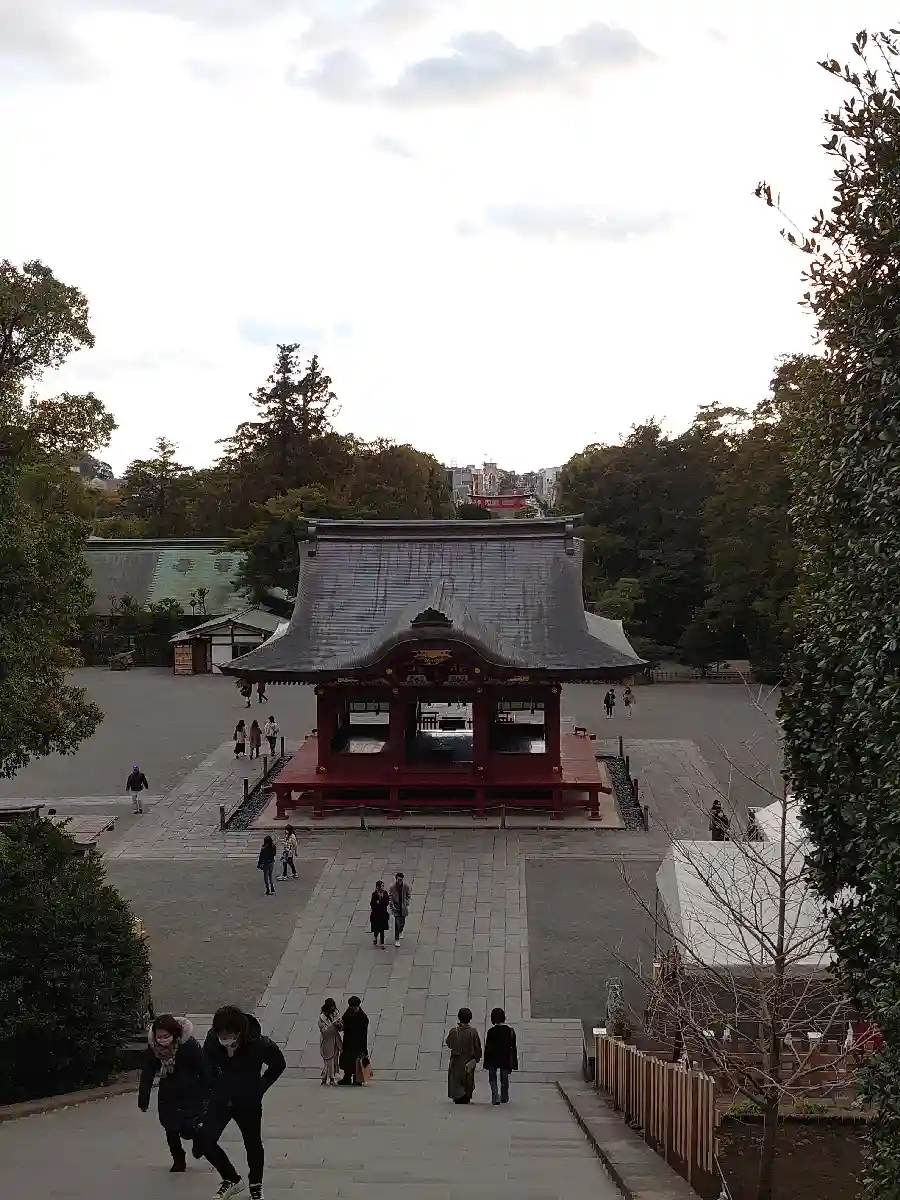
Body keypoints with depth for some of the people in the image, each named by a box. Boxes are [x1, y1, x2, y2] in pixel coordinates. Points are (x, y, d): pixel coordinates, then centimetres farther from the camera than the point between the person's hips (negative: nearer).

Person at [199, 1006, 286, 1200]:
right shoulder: (212, 1040, -19)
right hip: (220, 1100, 3)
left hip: (249, 1104, -3)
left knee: (253, 1145, 9)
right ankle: (231, 1179, 23)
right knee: (206, 1142, -1)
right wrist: (214, 1086, 3)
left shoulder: (258, 1044, -28)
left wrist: (260, 1088, -6)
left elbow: (278, 1065, -7)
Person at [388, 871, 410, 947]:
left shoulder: (406, 886, -11)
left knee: (402, 922, 15)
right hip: (396, 906, -2)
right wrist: (391, 908, -7)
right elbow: (390, 897, -6)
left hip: (403, 906, 2)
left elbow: (408, 896, 2)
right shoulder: (392, 886, -14)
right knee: (397, 923, -6)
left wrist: (407, 906, -2)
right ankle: (396, 940, 3)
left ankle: (400, 931, 49)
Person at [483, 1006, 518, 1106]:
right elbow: (513, 1048, 1)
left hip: (493, 1060, -3)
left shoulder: (491, 1031, -14)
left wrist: (486, 1063, -2)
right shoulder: (510, 1030, -4)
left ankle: (495, 1097, -9)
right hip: (506, 1059, 3)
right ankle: (504, 1098, 26)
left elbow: (487, 1048, -9)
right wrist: (514, 1062, 8)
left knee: (492, 1079, 8)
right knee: (504, 1079, 18)